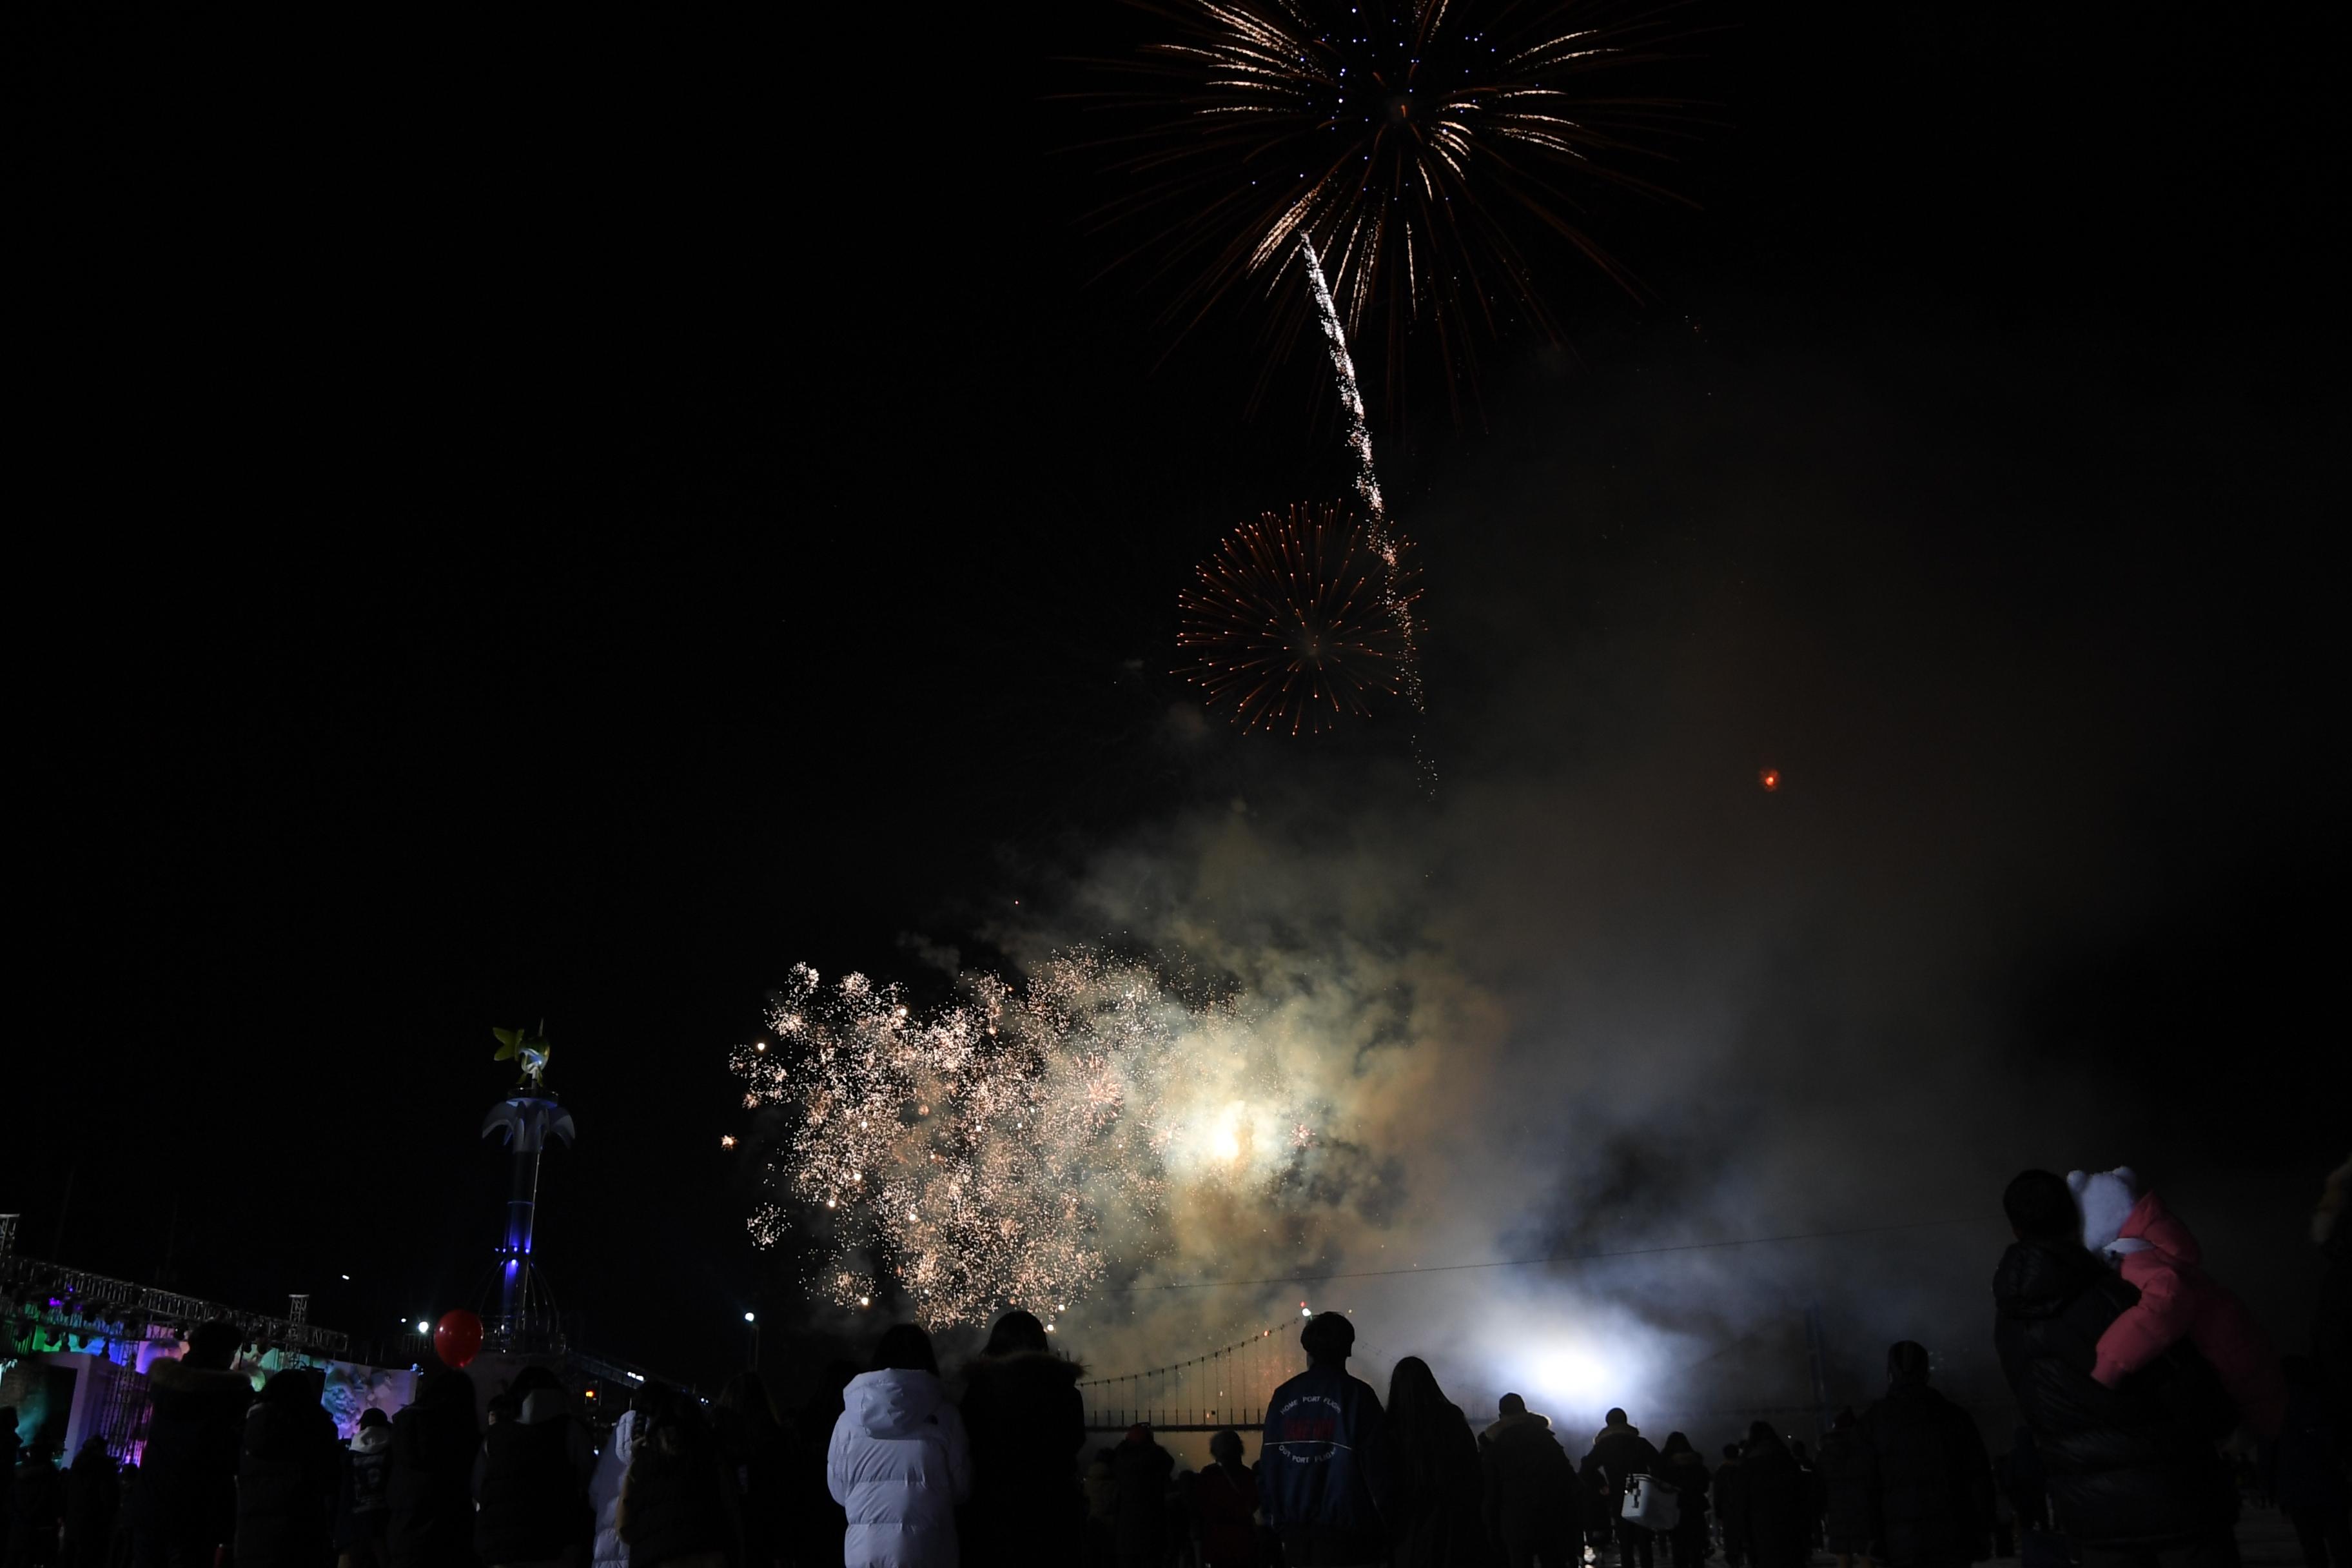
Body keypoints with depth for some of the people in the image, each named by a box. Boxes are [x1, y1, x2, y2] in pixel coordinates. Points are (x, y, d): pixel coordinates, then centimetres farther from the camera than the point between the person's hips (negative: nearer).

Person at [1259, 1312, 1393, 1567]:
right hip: (1346, 1536, -4)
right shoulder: (1357, 1395, -7)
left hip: (1296, 1530, 4)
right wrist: (1387, 1527, -2)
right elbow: (1377, 1467, -10)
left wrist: (1276, 1521, 14)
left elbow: (1267, 1466, 7)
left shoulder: (1283, 1397, 6)